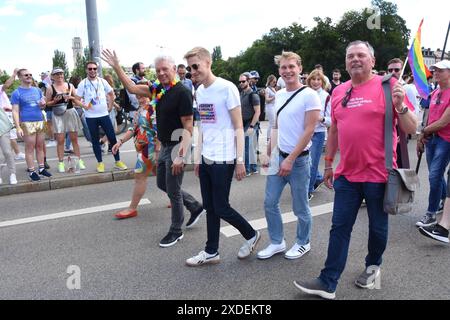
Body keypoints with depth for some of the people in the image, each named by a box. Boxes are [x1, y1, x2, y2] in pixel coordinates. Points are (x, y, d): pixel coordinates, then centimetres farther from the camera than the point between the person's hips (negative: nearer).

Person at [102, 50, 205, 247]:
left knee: (173, 190, 2)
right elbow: (132, 88, 14)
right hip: (164, 146, 9)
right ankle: (195, 207, 34)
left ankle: (176, 231, 21)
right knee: (162, 184, 20)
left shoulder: (182, 92, -18)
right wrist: (116, 67, 8)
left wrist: (181, 156, -25)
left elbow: (188, 127, -21)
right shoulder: (158, 89, 6)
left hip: (176, 146, -9)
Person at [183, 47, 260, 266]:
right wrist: (198, 158, 16)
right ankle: (211, 252, 24)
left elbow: (238, 127, -10)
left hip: (223, 159, -7)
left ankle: (251, 235, 24)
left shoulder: (227, 88, -11)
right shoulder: (199, 91, 10)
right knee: (209, 207, 12)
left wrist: (240, 161, -13)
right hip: (206, 159, 7)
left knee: (221, 208, 0)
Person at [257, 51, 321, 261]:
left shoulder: (309, 95, -11)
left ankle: (303, 243, 28)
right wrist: (269, 153, 13)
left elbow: (309, 131, -15)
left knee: (300, 207, 7)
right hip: (279, 157, 6)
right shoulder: (279, 95, 9)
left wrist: (291, 159, -16)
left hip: (299, 159, -6)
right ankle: (277, 242, 25)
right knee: (270, 202, 8)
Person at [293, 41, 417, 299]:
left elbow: (411, 128, -7)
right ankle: (328, 283, 13)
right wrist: (329, 163, 18)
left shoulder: (387, 86, -6)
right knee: (340, 228, 6)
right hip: (347, 173, 4)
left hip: (378, 173, -4)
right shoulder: (339, 91, 8)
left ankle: (373, 266, 40)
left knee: (378, 227, 14)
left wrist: (400, 105, -25)